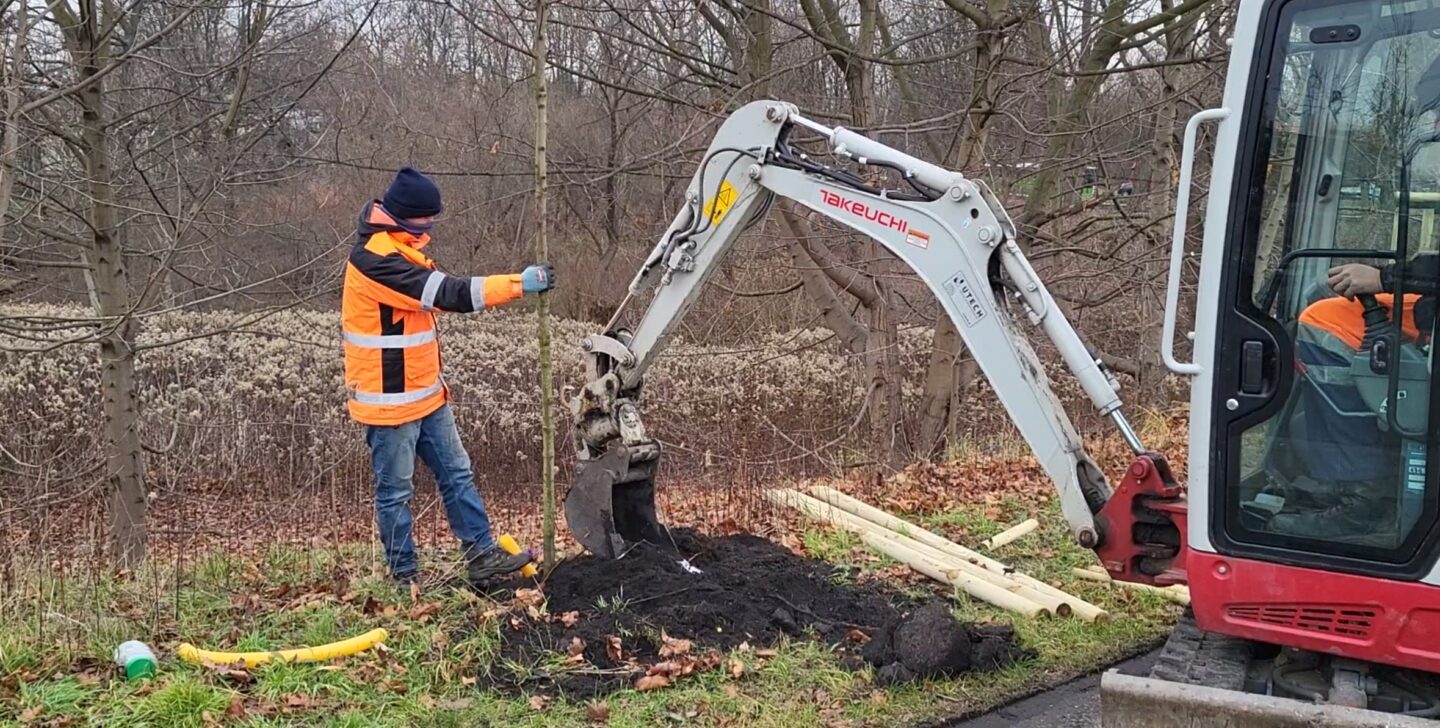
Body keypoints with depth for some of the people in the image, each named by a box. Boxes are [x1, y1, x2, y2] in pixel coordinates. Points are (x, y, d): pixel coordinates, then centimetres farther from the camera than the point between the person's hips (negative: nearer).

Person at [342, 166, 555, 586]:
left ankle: (482, 556, 18)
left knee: (457, 473, 12)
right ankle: (404, 575, 15)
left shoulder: (396, 248, 10)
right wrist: (519, 284, -23)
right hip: (390, 400, -10)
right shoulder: (376, 259, -24)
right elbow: (450, 294, -26)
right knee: (396, 491, 4)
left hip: (425, 393, 10)